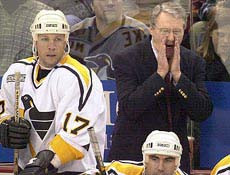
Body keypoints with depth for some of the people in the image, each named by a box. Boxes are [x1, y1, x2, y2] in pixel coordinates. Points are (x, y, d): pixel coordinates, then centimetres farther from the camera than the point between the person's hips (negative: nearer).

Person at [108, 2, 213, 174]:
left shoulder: (194, 62, 2)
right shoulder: (127, 59, -8)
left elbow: (202, 113, -7)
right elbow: (129, 108, -19)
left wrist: (177, 75, -16)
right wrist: (160, 73, -23)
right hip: (132, 154, -3)